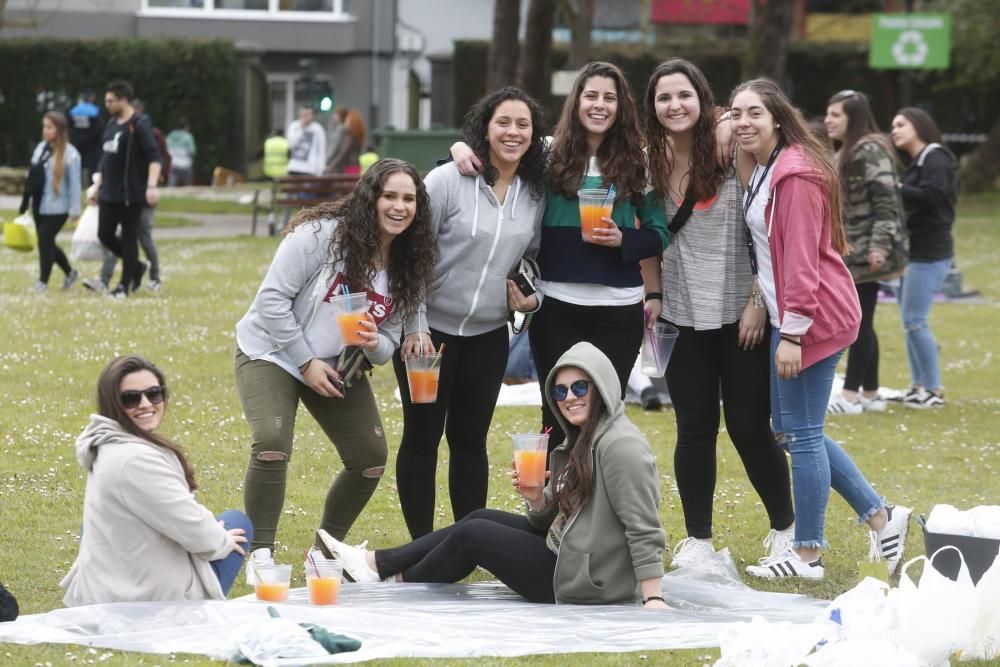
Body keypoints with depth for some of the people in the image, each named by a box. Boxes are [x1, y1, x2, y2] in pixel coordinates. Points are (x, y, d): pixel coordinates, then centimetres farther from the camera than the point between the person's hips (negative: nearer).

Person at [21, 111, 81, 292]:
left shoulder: (69, 153, -10)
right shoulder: (40, 148, 9)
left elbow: (74, 183, -10)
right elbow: (32, 177, 14)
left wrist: (74, 209, -11)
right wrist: (28, 201, 15)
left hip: (57, 208, -7)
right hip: (39, 206, 7)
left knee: (45, 241, -9)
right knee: (47, 243, 12)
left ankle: (43, 282, 1)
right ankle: (70, 273, 31)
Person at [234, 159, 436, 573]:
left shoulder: (410, 269, -3)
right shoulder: (322, 235, -21)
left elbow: (389, 342, 5)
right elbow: (273, 298, -20)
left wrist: (375, 344, -21)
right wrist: (305, 362, -19)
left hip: (338, 369, 6)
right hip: (273, 354, -6)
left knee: (371, 459, 2)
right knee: (272, 448, -26)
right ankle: (261, 553, -15)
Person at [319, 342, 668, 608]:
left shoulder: (620, 446, -19)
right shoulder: (581, 443, 13)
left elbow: (644, 530, -25)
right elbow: (554, 521, 11)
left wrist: (652, 598, -31)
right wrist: (537, 500, -10)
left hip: (589, 581, -10)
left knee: (472, 535, -1)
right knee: (481, 519, 16)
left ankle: (401, 582, 24)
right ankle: (375, 563, 23)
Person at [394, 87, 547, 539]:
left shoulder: (536, 194, 2)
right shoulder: (448, 181, -13)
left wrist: (532, 298, -4)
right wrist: (414, 328, -14)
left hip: (488, 335, 4)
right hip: (429, 331, -4)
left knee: (470, 438, 10)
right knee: (422, 436, 3)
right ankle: (422, 546, 11)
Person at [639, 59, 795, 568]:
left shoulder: (733, 152, -10)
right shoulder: (651, 161, 2)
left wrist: (759, 303, -12)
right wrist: (653, 294, 6)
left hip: (739, 313, -3)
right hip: (683, 316, 3)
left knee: (749, 426, 2)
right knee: (694, 429, 4)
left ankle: (784, 527, 20)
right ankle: (698, 538, 14)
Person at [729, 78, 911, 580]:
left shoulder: (795, 176, -17)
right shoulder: (762, 170, 14)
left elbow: (802, 258, -21)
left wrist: (792, 333, -22)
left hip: (813, 319, -10)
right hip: (788, 314, 10)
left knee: (802, 433, -4)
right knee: (789, 429, 14)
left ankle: (807, 554, 4)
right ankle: (880, 516, 19)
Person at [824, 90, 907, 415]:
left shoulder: (870, 151, -13)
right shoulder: (846, 153, 18)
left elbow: (886, 201, -20)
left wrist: (880, 244, -25)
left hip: (869, 250, -10)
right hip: (852, 250, 10)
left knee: (859, 321, -8)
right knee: (860, 322, 10)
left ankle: (851, 395, -7)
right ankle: (870, 394, 14)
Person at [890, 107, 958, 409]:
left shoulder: (934, 158, -10)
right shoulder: (914, 162, 18)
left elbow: (932, 195, -25)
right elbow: (910, 200, 11)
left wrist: (896, 189, -19)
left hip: (930, 252, -10)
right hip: (914, 250, 10)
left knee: (914, 320, -10)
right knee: (910, 320, 11)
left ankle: (934, 390, -4)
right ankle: (919, 385, 18)